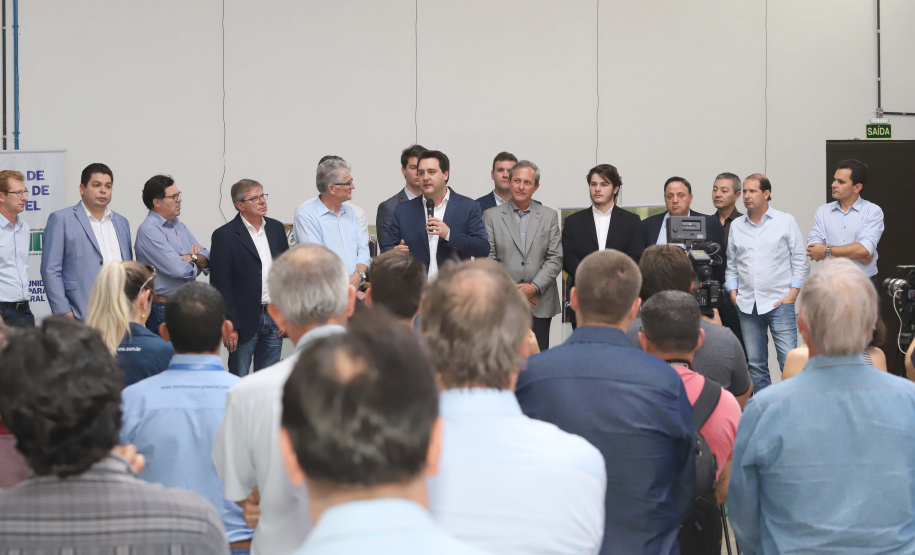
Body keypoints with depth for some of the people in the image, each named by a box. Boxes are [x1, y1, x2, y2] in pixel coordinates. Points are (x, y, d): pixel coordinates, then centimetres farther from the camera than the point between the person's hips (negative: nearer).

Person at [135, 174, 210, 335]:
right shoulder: (148, 230, -12)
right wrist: (196, 267, 1)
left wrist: (191, 258, -9)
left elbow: (207, 260, 12)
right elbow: (177, 269, -19)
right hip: (162, 310, -8)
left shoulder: (179, 226, 15)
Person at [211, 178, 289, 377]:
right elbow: (221, 284, -9)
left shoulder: (276, 228, 9)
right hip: (245, 321, -5)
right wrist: (229, 327, -13)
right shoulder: (224, 236, -8)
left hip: (275, 317, 5)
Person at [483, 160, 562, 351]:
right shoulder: (491, 216, 7)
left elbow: (555, 258, 5)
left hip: (539, 305, 1)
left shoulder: (550, 216, 11)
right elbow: (487, 258, 1)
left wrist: (534, 287, -9)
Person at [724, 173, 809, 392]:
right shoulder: (736, 226, 12)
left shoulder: (786, 221, 2)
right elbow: (731, 265, 17)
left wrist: (792, 295, -7)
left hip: (779, 303, -4)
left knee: (789, 361, -9)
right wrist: (733, 293, 4)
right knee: (755, 365, 7)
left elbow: (800, 261, 1)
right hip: (747, 306, 4)